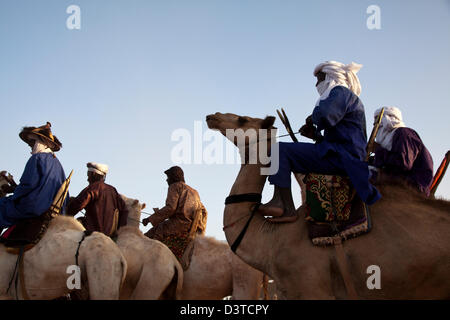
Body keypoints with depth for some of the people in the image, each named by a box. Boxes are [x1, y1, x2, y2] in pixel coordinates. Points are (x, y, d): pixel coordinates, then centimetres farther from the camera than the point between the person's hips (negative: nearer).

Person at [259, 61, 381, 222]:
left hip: (340, 156, -11)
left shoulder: (341, 92, -3)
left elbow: (325, 115, -24)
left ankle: (283, 205, -27)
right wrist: (315, 135, 15)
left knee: (281, 150, -16)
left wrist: (312, 119, -2)